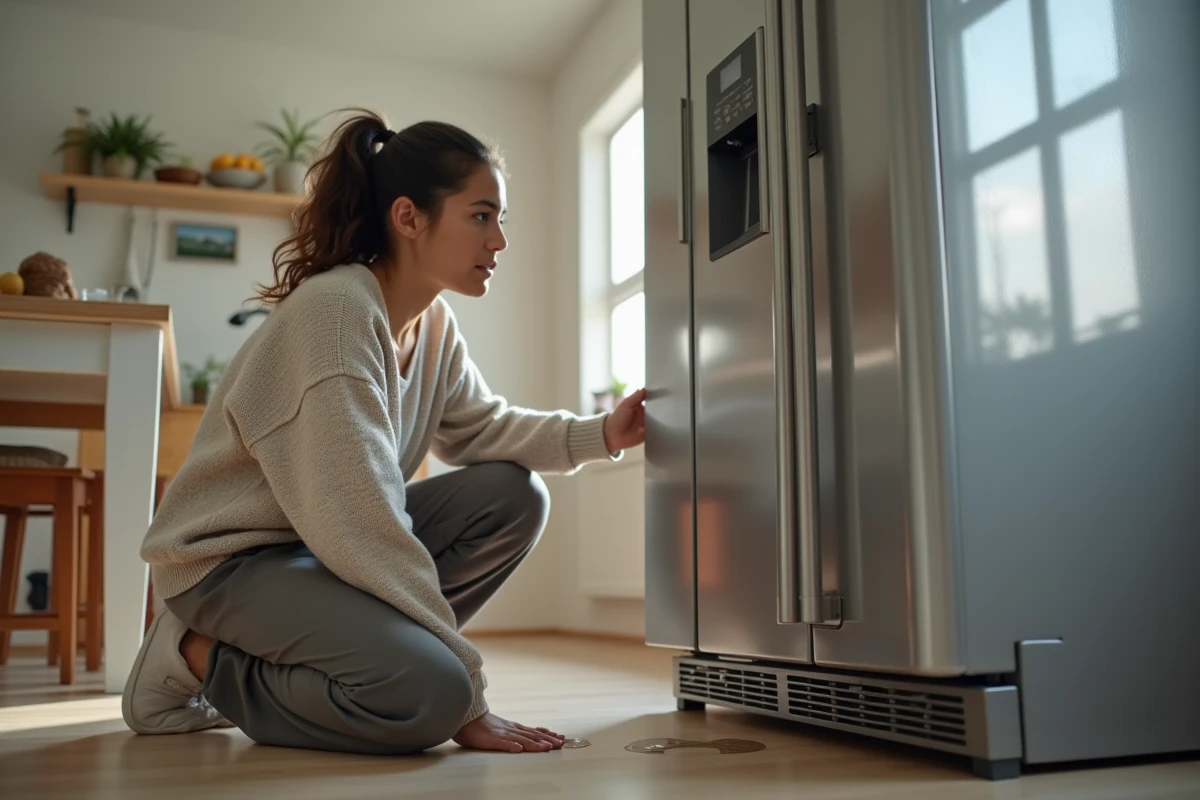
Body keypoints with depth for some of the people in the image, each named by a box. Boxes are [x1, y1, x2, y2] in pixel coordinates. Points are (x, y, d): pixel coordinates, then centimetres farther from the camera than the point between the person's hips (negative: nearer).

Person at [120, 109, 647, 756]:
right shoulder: (334, 310, -26)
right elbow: (357, 520, -29)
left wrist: (600, 434, -8)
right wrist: (467, 699, -26)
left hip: (329, 544, 9)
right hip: (228, 559, -9)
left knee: (513, 495, -4)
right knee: (431, 693, -28)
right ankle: (202, 659, -4)